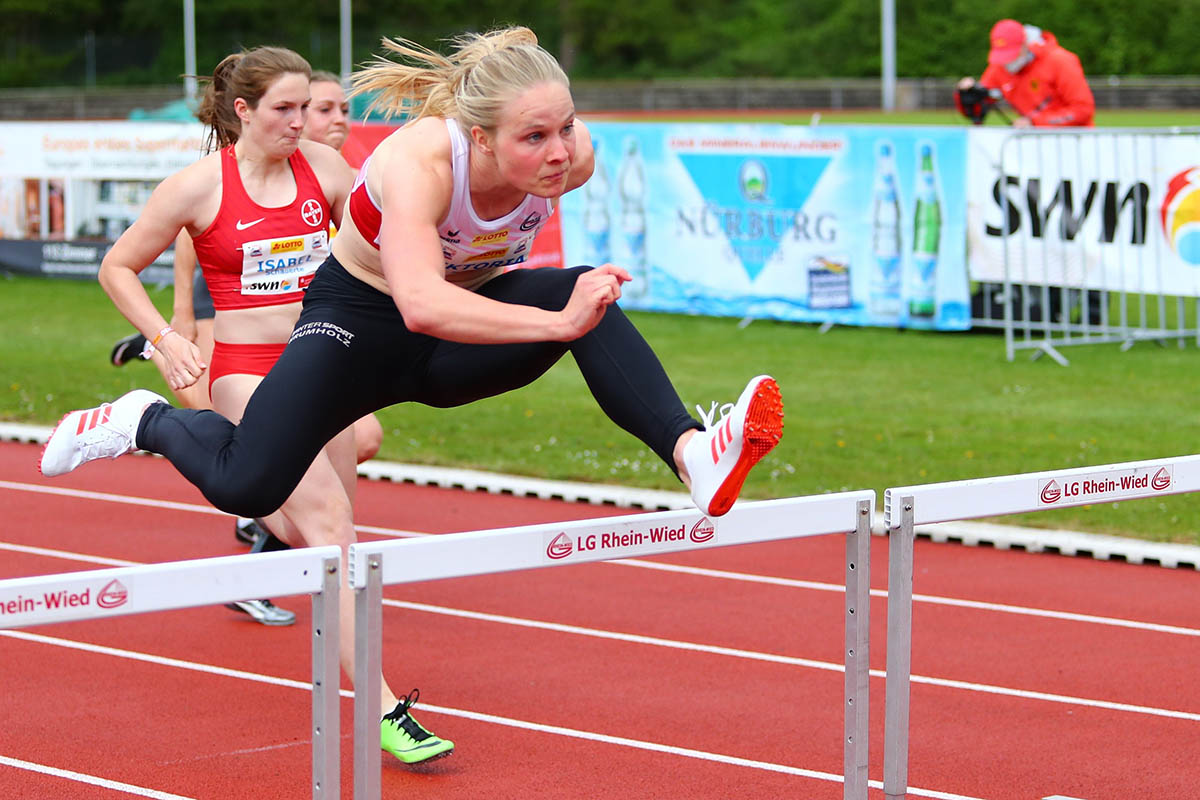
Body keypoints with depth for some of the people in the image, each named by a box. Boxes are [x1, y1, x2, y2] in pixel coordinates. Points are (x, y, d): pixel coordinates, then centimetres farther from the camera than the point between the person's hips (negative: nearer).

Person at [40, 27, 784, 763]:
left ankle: (693, 453, -40)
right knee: (244, 488, -10)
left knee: (592, 295, -26)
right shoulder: (420, 162, -37)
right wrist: (556, 322, -61)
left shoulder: (574, 155, -21)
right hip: (362, 320, -3)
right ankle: (145, 421, 22)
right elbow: (421, 305, -53)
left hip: (467, 317, 4)